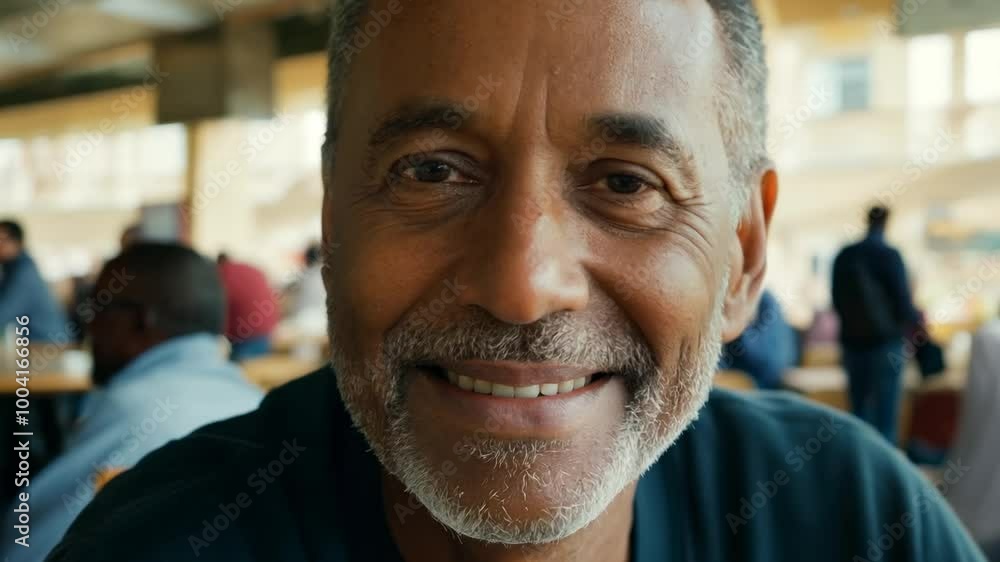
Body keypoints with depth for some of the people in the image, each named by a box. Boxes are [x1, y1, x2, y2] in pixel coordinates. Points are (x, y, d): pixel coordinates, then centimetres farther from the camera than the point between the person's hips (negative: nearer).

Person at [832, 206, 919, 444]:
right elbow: (903, 304, -9)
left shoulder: (843, 256, 4)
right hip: (886, 344, -5)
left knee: (859, 415, 13)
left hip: (852, 343, 5)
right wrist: (917, 318, 11)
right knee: (885, 418, -1)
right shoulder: (889, 255, -10)